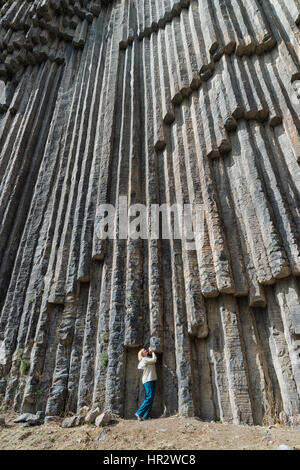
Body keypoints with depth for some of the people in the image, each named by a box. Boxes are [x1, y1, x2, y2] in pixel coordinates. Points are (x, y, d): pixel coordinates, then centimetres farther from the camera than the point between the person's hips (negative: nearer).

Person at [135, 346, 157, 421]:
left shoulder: (148, 358, 19)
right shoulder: (144, 359, -8)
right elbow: (154, 359, -12)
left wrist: (151, 351, 9)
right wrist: (152, 352, 1)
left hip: (152, 380, 9)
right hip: (148, 380, -9)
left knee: (151, 398, 5)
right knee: (149, 397, -12)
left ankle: (145, 416, 7)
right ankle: (139, 413, -5)